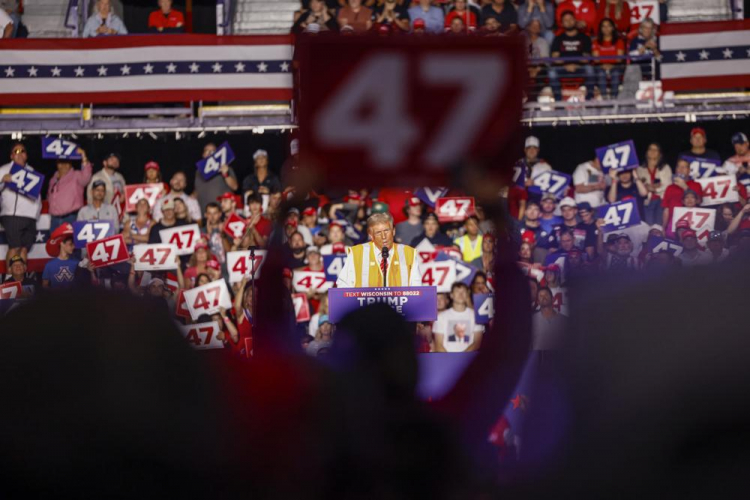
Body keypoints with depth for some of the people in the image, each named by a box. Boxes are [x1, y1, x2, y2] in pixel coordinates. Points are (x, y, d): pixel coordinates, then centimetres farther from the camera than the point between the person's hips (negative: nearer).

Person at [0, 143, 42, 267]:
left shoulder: (31, 171, 21)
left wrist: (37, 211, 11)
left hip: (30, 216, 5)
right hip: (12, 216, -5)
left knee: (24, 248, 1)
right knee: (14, 247, -14)